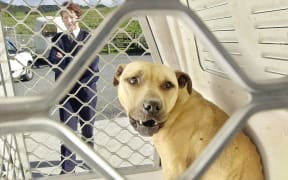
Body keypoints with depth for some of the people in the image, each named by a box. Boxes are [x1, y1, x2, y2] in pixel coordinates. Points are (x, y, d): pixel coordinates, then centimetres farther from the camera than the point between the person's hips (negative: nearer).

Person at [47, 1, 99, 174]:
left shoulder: (89, 37, 0)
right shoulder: (58, 38, 3)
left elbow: (93, 65, -11)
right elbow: (54, 63, -11)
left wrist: (65, 60, -13)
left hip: (86, 89, 0)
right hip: (66, 90, 0)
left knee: (88, 127, 15)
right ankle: (68, 168, 8)